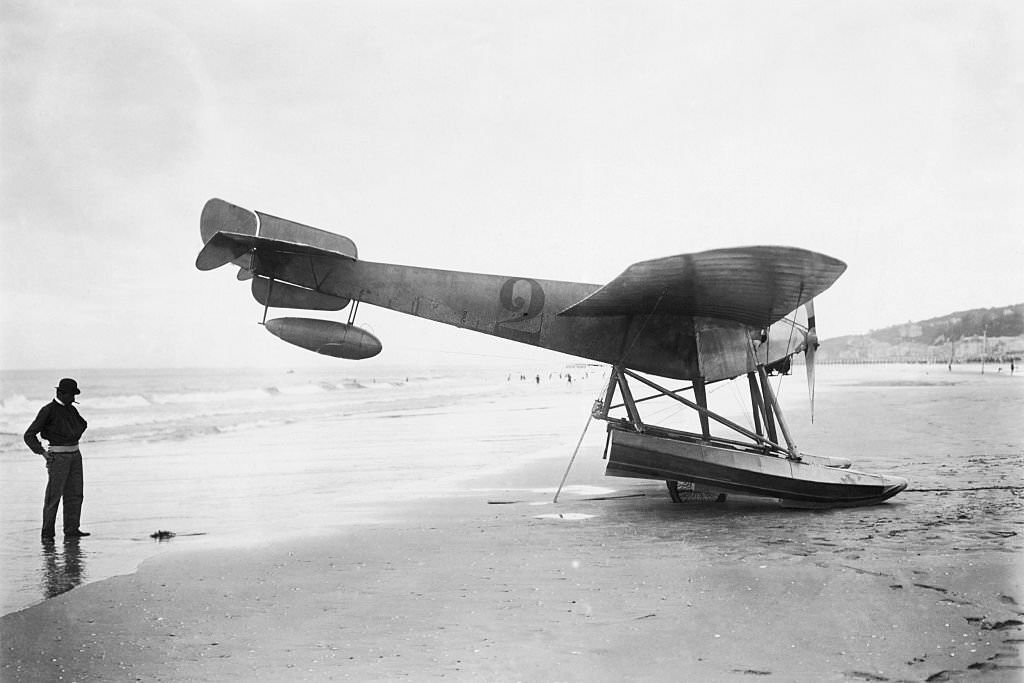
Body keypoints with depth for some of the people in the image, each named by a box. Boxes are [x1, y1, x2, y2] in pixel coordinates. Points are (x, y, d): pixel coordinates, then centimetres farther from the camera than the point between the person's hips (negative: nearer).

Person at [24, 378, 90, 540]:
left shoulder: (71, 409, 12)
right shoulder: (48, 410, -9)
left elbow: (82, 424, 33)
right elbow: (29, 435, -10)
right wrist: (43, 453, -16)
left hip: (75, 455, 7)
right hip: (58, 457, -7)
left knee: (75, 493, 4)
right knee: (54, 495, -6)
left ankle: (72, 530, 9)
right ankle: (47, 533, 0)